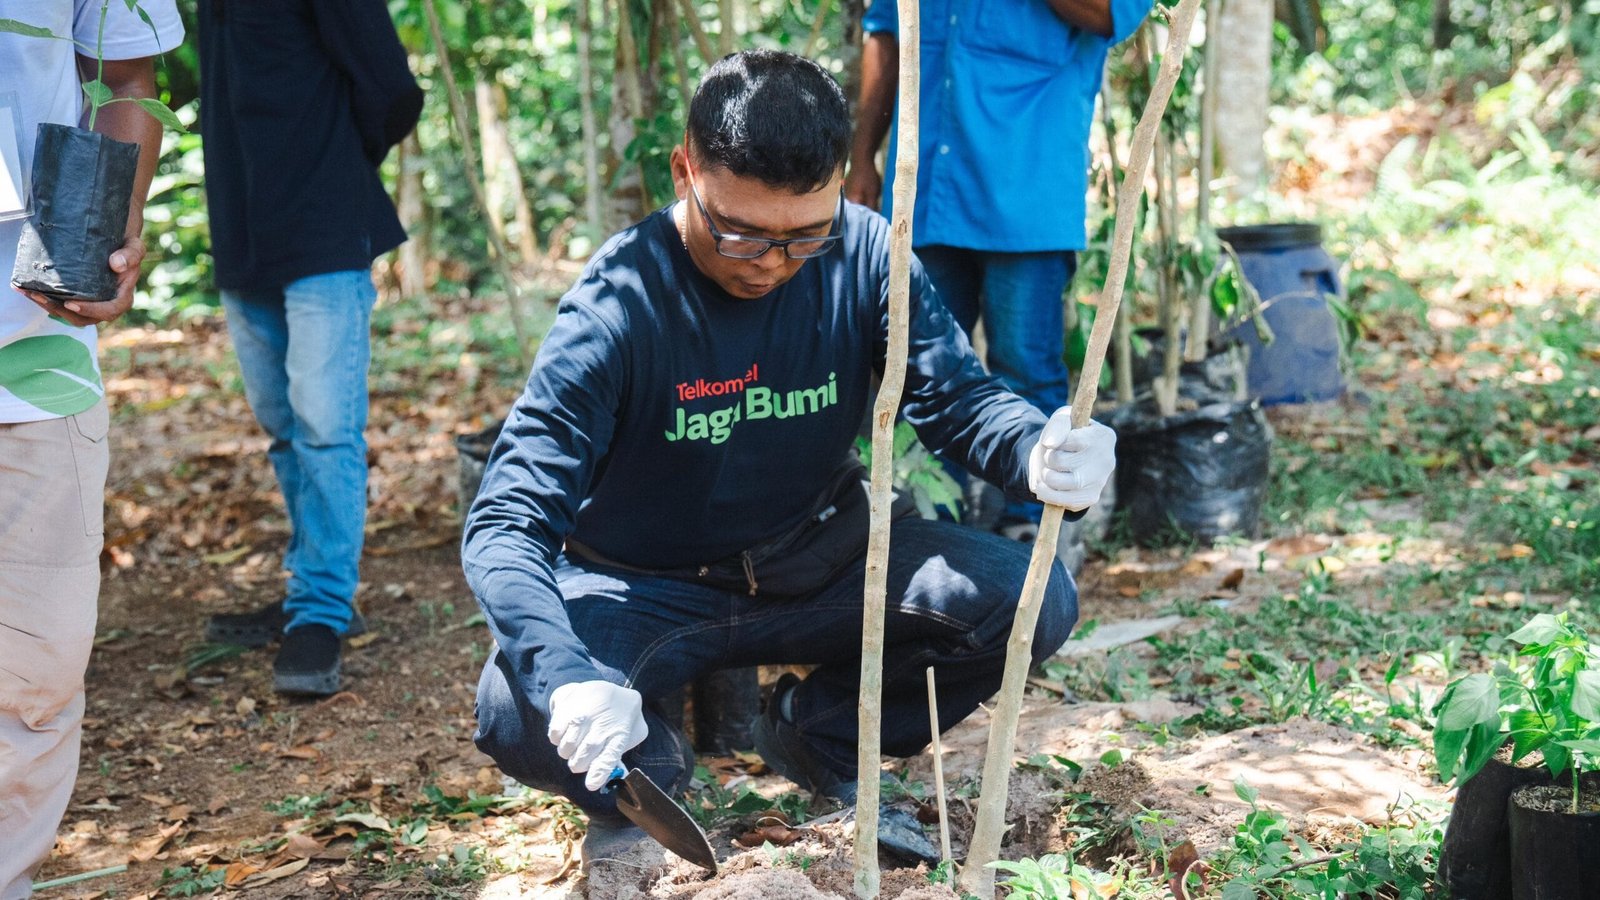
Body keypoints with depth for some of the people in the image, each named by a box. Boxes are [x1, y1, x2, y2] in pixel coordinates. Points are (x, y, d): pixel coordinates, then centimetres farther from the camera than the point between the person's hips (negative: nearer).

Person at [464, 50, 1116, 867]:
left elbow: (957, 393, -14)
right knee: (520, 719, -32)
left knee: (1032, 599, -17)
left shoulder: (862, 254, -14)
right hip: (648, 585, -3)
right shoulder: (618, 305, -25)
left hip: (819, 559, 4)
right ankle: (647, 777, 7)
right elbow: (507, 523, -30)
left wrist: (1039, 456, -40)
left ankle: (819, 737, 9)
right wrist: (568, 677, -49)